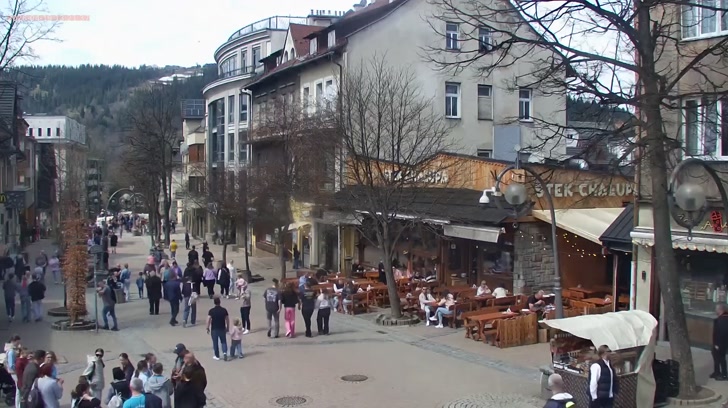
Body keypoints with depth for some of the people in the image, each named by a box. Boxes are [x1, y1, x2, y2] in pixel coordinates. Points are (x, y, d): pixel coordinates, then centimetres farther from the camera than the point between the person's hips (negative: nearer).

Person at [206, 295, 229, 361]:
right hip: (222, 329, 1)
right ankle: (225, 352, -8)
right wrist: (227, 328, 12)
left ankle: (217, 356, 18)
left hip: (214, 329, -1)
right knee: (223, 342, 14)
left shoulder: (211, 311, -11)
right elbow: (227, 320, 0)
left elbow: (208, 320, -11)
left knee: (215, 343, 11)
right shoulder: (224, 310, -5)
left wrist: (208, 328, 1)